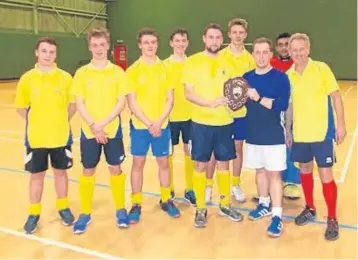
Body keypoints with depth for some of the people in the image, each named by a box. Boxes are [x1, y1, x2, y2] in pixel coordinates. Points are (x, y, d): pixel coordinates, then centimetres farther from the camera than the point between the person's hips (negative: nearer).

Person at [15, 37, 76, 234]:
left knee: (61, 172, 13)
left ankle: (63, 208, 32)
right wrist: (35, 122, -2)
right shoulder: (27, 78, -5)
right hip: (36, 137, 0)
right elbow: (21, 107, 4)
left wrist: (62, 121, -1)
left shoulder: (65, 77, -5)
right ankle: (34, 213, 27)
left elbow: (73, 103, 6)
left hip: (61, 136, 0)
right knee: (36, 174, 11)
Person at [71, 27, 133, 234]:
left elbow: (121, 102, -5)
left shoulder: (118, 72, -1)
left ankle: (121, 210, 24)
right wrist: (93, 126, -13)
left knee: (115, 169, 7)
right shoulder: (82, 73, 2)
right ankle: (85, 214, 22)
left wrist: (103, 124, -15)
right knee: (88, 171, 8)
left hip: (112, 130, -1)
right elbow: (79, 104, -1)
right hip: (88, 131, 1)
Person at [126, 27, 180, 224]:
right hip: (139, 126, -2)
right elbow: (132, 103, -6)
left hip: (162, 125, 2)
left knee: (163, 162, 10)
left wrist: (159, 122, -11)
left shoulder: (165, 68, 4)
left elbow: (170, 99, 1)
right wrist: (148, 124, -14)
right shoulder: (133, 70, -3)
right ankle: (136, 204, 17)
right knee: (138, 163, 5)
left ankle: (166, 200, 26)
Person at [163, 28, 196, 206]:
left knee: (190, 152, 8)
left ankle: (189, 190, 21)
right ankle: (169, 190, 21)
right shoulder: (164, 65, -1)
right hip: (170, 116, -2)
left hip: (190, 115, 2)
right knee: (168, 153, 7)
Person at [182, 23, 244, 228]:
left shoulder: (227, 64, 7)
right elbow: (188, 94, -9)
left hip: (225, 122, 3)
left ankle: (225, 204, 29)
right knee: (200, 165, 4)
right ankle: (201, 209, 18)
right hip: (201, 123, -3)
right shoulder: (193, 62, -3)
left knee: (224, 164, 13)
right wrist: (210, 103, -24)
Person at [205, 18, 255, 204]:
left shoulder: (250, 58, 3)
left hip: (241, 111, 2)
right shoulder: (220, 56, -3)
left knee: (238, 147, 11)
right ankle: (208, 186, 18)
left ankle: (235, 185, 26)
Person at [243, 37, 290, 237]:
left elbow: (283, 105, -20)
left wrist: (259, 98, -27)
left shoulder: (281, 77, -9)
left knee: (274, 174, -1)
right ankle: (264, 205, 33)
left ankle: (277, 216, 5)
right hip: (253, 134, 5)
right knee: (260, 171, 16)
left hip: (273, 135, -5)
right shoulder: (247, 77, 6)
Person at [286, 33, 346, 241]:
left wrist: (341, 125, -9)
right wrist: (288, 129, 9)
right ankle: (310, 209, 35)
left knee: (326, 175, 0)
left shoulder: (322, 69, -7)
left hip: (322, 132, -3)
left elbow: (336, 97, -5)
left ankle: (332, 219, 15)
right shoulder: (288, 75, 2)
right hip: (299, 133, 4)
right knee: (305, 170, 16)